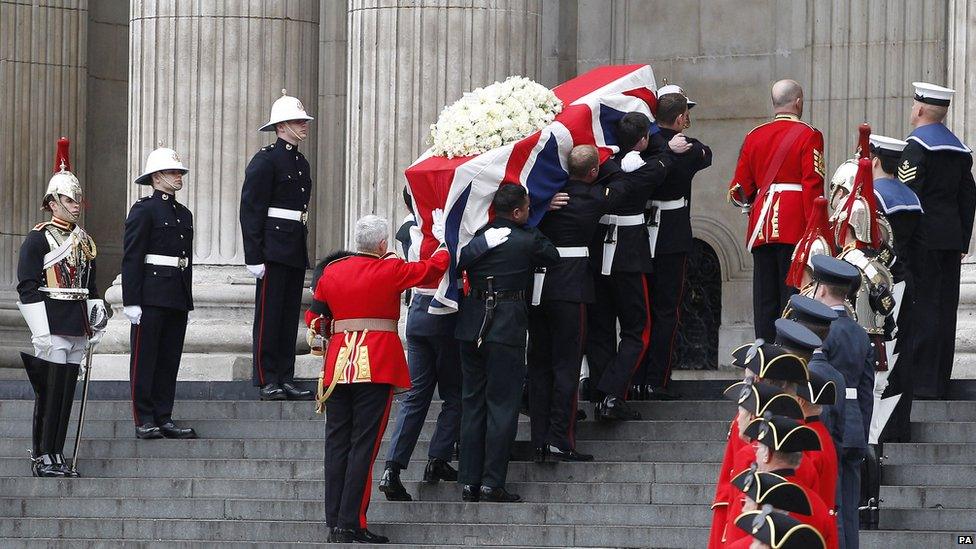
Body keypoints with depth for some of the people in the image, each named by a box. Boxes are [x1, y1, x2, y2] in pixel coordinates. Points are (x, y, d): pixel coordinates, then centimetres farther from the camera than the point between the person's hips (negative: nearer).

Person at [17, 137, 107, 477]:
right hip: (51, 326, -7)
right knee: (50, 391, -7)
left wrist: (96, 322, 17)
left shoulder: (85, 242, 17)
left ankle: (57, 456, 11)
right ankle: (41, 458, -4)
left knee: (67, 392, 7)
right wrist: (41, 330, -16)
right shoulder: (38, 239, -5)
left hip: (77, 328, 7)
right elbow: (27, 287, -10)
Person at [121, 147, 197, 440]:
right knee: (145, 358, -3)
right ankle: (144, 421, -1)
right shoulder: (144, 210, -6)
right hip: (151, 297, -7)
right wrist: (131, 302, -16)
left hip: (178, 298, 7)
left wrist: (187, 300, 17)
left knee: (169, 359, 8)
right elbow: (131, 258, -10)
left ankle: (164, 419, 12)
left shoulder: (184, 214, 18)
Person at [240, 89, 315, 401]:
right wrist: (254, 257, -17)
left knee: (290, 315, 8)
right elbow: (250, 210, -12)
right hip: (273, 251, -8)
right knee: (269, 315, -4)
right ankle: (267, 381, -2)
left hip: (296, 254, 8)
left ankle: (285, 379, 11)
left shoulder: (302, 164, 17)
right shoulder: (265, 161, -9)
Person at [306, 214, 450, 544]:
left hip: (338, 365, 5)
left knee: (337, 444, 8)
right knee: (364, 445, -4)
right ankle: (351, 525, -7)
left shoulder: (331, 272, 8)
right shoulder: (391, 270, -5)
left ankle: (334, 523, 8)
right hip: (377, 366, -5)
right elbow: (434, 268, 7)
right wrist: (446, 243, 25)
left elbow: (314, 317, 16)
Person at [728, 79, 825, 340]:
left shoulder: (754, 136, 11)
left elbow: (739, 190, 13)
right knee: (792, 292, -5)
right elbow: (813, 187, -12)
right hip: (795, 229, -5)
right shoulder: (808, 135, -4)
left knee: (764, 297, 7)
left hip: (762, 228, 5)